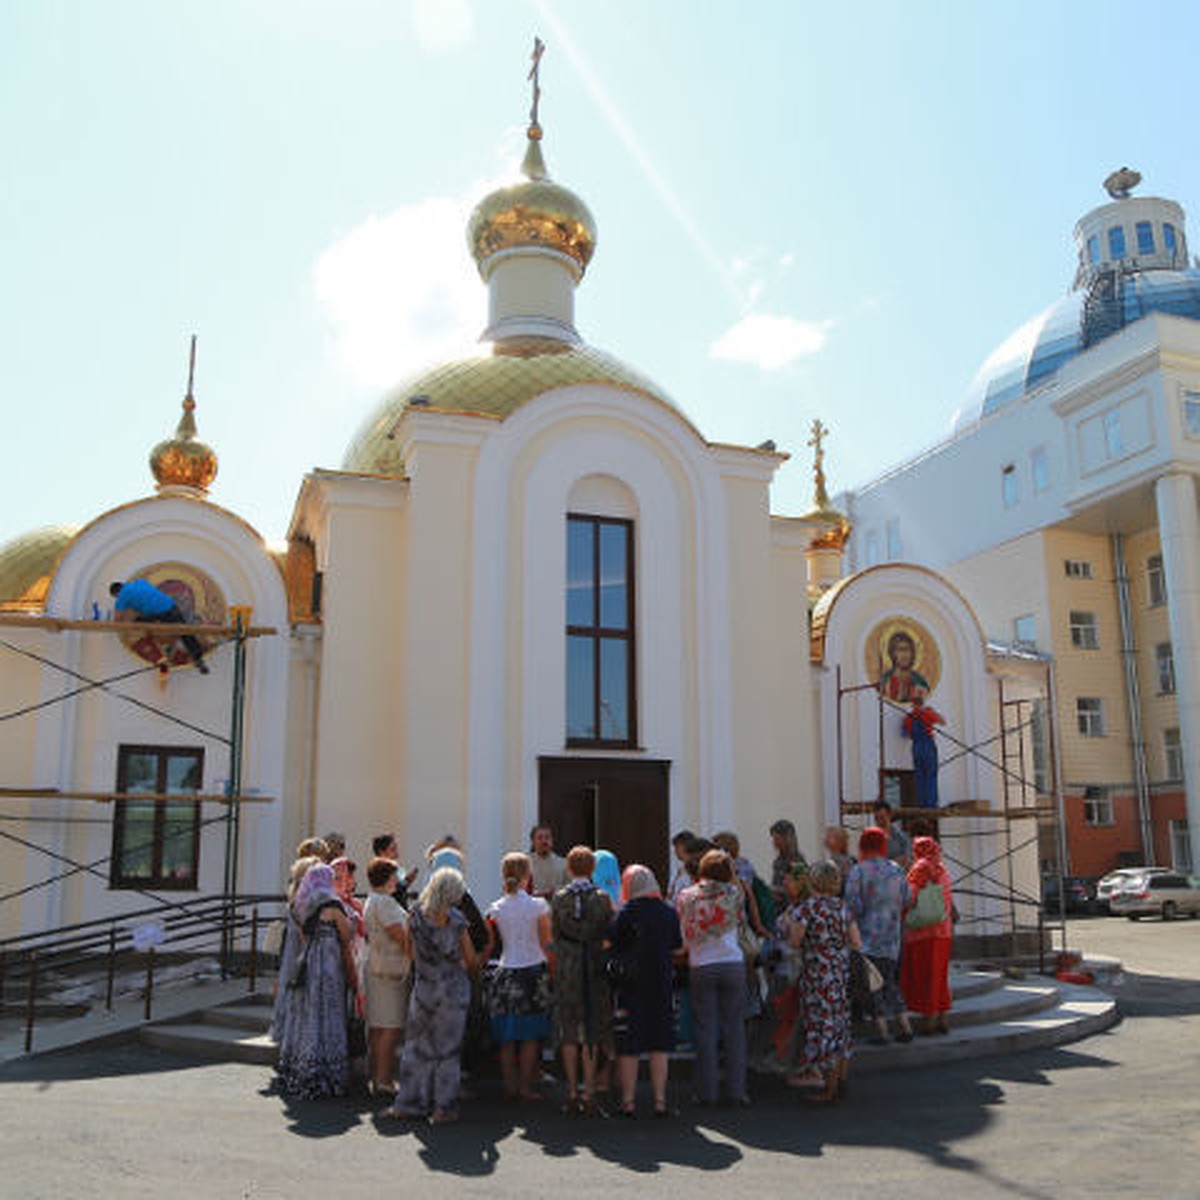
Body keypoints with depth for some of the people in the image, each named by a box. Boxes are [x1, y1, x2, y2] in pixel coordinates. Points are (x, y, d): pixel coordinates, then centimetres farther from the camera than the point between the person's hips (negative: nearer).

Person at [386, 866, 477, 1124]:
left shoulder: (415, 914, -5)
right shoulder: (455, 919, -12)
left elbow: (411, 952, 6)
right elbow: (471, 959, -4)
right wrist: (464, 971, 17)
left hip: (423, 987, 2)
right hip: (453, 988, -2)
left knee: (417, 1045, 12)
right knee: (448, 1047, 7)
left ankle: (409, 1104, 16)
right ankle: (443, 1107, 10)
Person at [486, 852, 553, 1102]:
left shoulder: (495, 910, -1)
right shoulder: (538, 906, -6)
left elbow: (488, 947, 3)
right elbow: (546, 944, -2)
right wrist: (552, 973, 7)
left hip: (506, 974, 2)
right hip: (534, 972, -2)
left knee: (507, 1038, 9)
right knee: (530, 1036, 6)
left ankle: (510, 1087, 13)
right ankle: (526, 1087, 7)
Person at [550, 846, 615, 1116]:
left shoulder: (559, 898, -4)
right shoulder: (602, 898, -7)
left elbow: (554, 934, 3)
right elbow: (610, 935, -1)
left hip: (567, 969, 0)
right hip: (594, 969, 0)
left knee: (569, 1032, 8)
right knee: (592, 1031, 7)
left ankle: (572, 1095, 10)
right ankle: (589, 1095, 7)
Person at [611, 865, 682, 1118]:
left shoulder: (626, 913, -11)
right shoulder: (669, 912, -1)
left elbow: (614, 948, -6)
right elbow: (677, 947, 10)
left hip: (631, 984, -3)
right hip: (662, 983, 3)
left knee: (629, 1048, 6)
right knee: (659, 1045, 10)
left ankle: (628, 1101, 10)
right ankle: (660, 1101, 11)